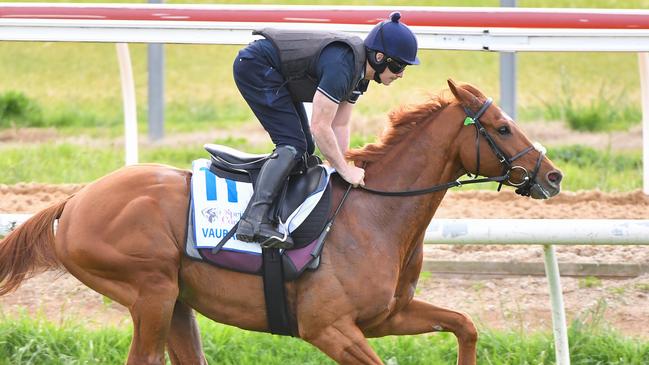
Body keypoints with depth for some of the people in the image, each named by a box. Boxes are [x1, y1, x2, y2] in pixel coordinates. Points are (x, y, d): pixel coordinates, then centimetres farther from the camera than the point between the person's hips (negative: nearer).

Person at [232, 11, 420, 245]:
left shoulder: (360, 70, 2)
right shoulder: (341, 65, -29)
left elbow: (339, 126, 8)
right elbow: (320, 127, -26)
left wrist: (342, 169, 1)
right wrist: (345, 170, -18)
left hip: (276, 78, 11)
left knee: (305, 149, 11)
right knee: (293, 145, -19)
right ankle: (254, 220, -31)